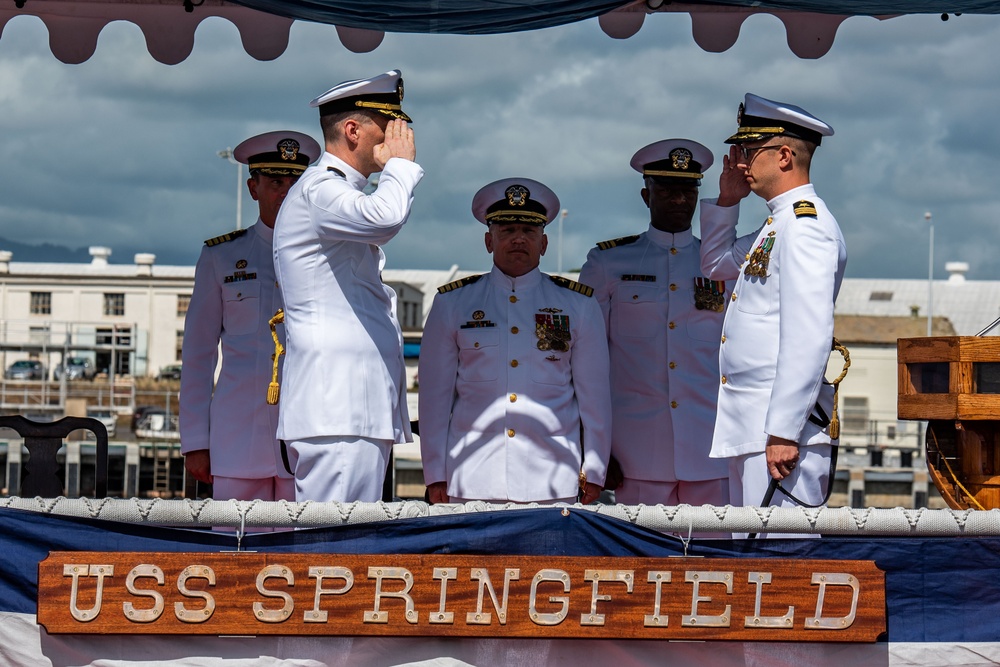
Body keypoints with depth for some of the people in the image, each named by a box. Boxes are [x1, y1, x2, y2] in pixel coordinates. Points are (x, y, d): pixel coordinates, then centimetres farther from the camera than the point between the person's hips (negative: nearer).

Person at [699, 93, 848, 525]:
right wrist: (727, 200, 22)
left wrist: (783, 433, -25)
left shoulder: (806, 226, -13)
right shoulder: (777, 226, 18)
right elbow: (716, 263, 38)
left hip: (784, 425, -11)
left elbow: (810, 338, -22)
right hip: (748, 428, 11)